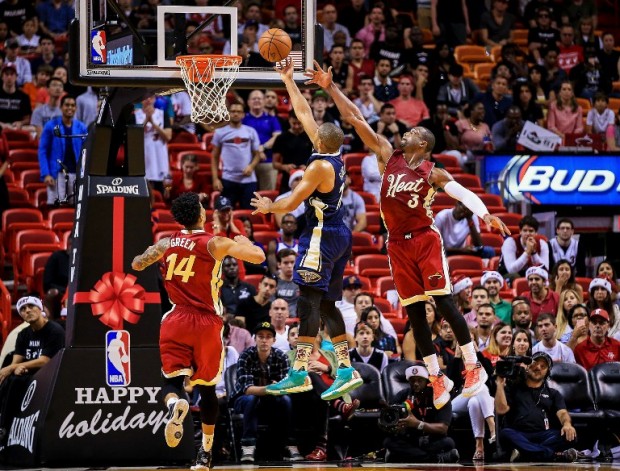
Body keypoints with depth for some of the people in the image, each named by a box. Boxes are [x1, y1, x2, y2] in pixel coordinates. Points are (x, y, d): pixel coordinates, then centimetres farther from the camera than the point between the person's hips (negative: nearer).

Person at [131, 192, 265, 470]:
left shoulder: (166, 244, 4)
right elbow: (258, 257, -13)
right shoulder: (215, 244, -7)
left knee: (172, 380, 1)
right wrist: (243, 242, 7)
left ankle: (175, 404, -36)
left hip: (176, 321, 1)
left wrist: (154, 250, 36)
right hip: (207, 322, -1)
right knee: (207, 387, 13)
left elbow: (136, 264, 17)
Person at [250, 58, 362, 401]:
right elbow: (304, 113, 18)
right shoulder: (336, 159, 10)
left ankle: (299, 373, -14)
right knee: (326, 303, 11)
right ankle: (346, 370, 8)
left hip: (321, 237, -10)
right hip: (338, 234, 10)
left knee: (309, 301, -10)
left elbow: (291, 203, -13)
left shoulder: (319, 166, -15)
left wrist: (268, 207, 7)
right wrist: (289, 81, 22)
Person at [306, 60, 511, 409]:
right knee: (414, 311, 4)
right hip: (398, 244, 4)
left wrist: (485, 214, -36)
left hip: (425, 239, -4)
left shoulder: (432, 173, -2)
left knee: (443, 302, -9)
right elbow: (356, 119, 7)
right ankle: (437, 377, 10)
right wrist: (331, 88, 4)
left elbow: (462, 192, -16)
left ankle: (474, 367, -1)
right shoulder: (389, 157, 8)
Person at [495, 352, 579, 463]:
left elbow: (562, 413, 6)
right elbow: (501, 409, 7)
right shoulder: (514, 389, 22)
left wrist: (567, 424, -18)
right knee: (505, 433, -37)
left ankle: (524, 453, -40)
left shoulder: (553, 394, 24)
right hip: (519, 436, -1)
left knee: (569, 434, -28)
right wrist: (500, 384, 1)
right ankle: (553, 455, -44)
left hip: (544, 436, 1)